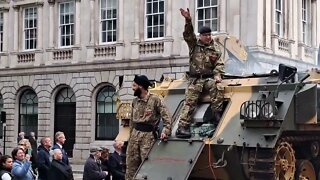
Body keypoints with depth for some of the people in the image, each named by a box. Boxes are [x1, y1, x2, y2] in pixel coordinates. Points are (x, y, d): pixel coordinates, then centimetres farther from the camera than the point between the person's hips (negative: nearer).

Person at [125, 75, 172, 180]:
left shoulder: (155, 100, -7)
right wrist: (131, 135, 17)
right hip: (134, 134, 6)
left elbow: (166, 117, -10)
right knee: (131, 165, 6)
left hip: (148, 135, -6)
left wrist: (165, 131, -23)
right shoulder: (135, 101, 12)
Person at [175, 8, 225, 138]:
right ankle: (182, 127, -17)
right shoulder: (194, 44, 8)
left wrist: (217, 76, -11)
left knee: (218, 87, -31)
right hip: (195, 79, -1)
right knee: (189, 102, -12)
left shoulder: (215, 49, 11)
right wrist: (188, 21, -24)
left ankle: (217, 112, -21)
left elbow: (219, 64, 6)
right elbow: (188, 34, -9)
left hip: (209, 77, 1)